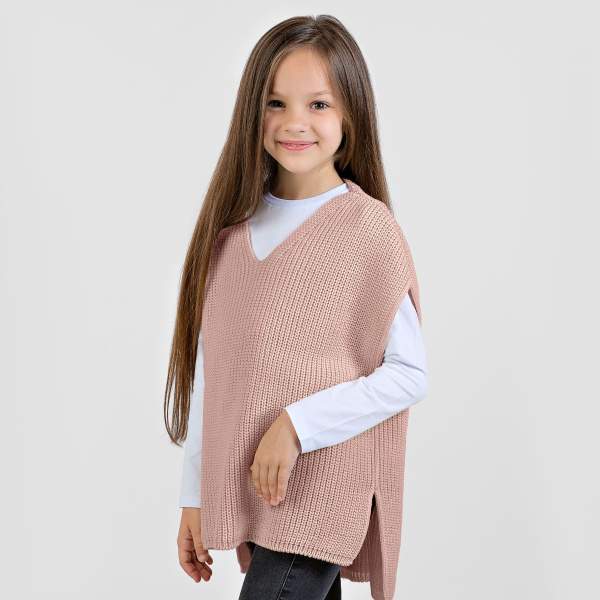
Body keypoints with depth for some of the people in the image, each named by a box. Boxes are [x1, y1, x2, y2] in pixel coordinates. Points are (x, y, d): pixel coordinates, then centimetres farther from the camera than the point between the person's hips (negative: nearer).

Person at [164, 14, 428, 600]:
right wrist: (195, 496, 10)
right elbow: (207, 371, 9)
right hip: (244, 494, 5)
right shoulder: (232, 227, 6)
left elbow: (408, 374, -8)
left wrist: (297, 424, -18)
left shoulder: (369, 229, -9)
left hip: (321, 492, -5)